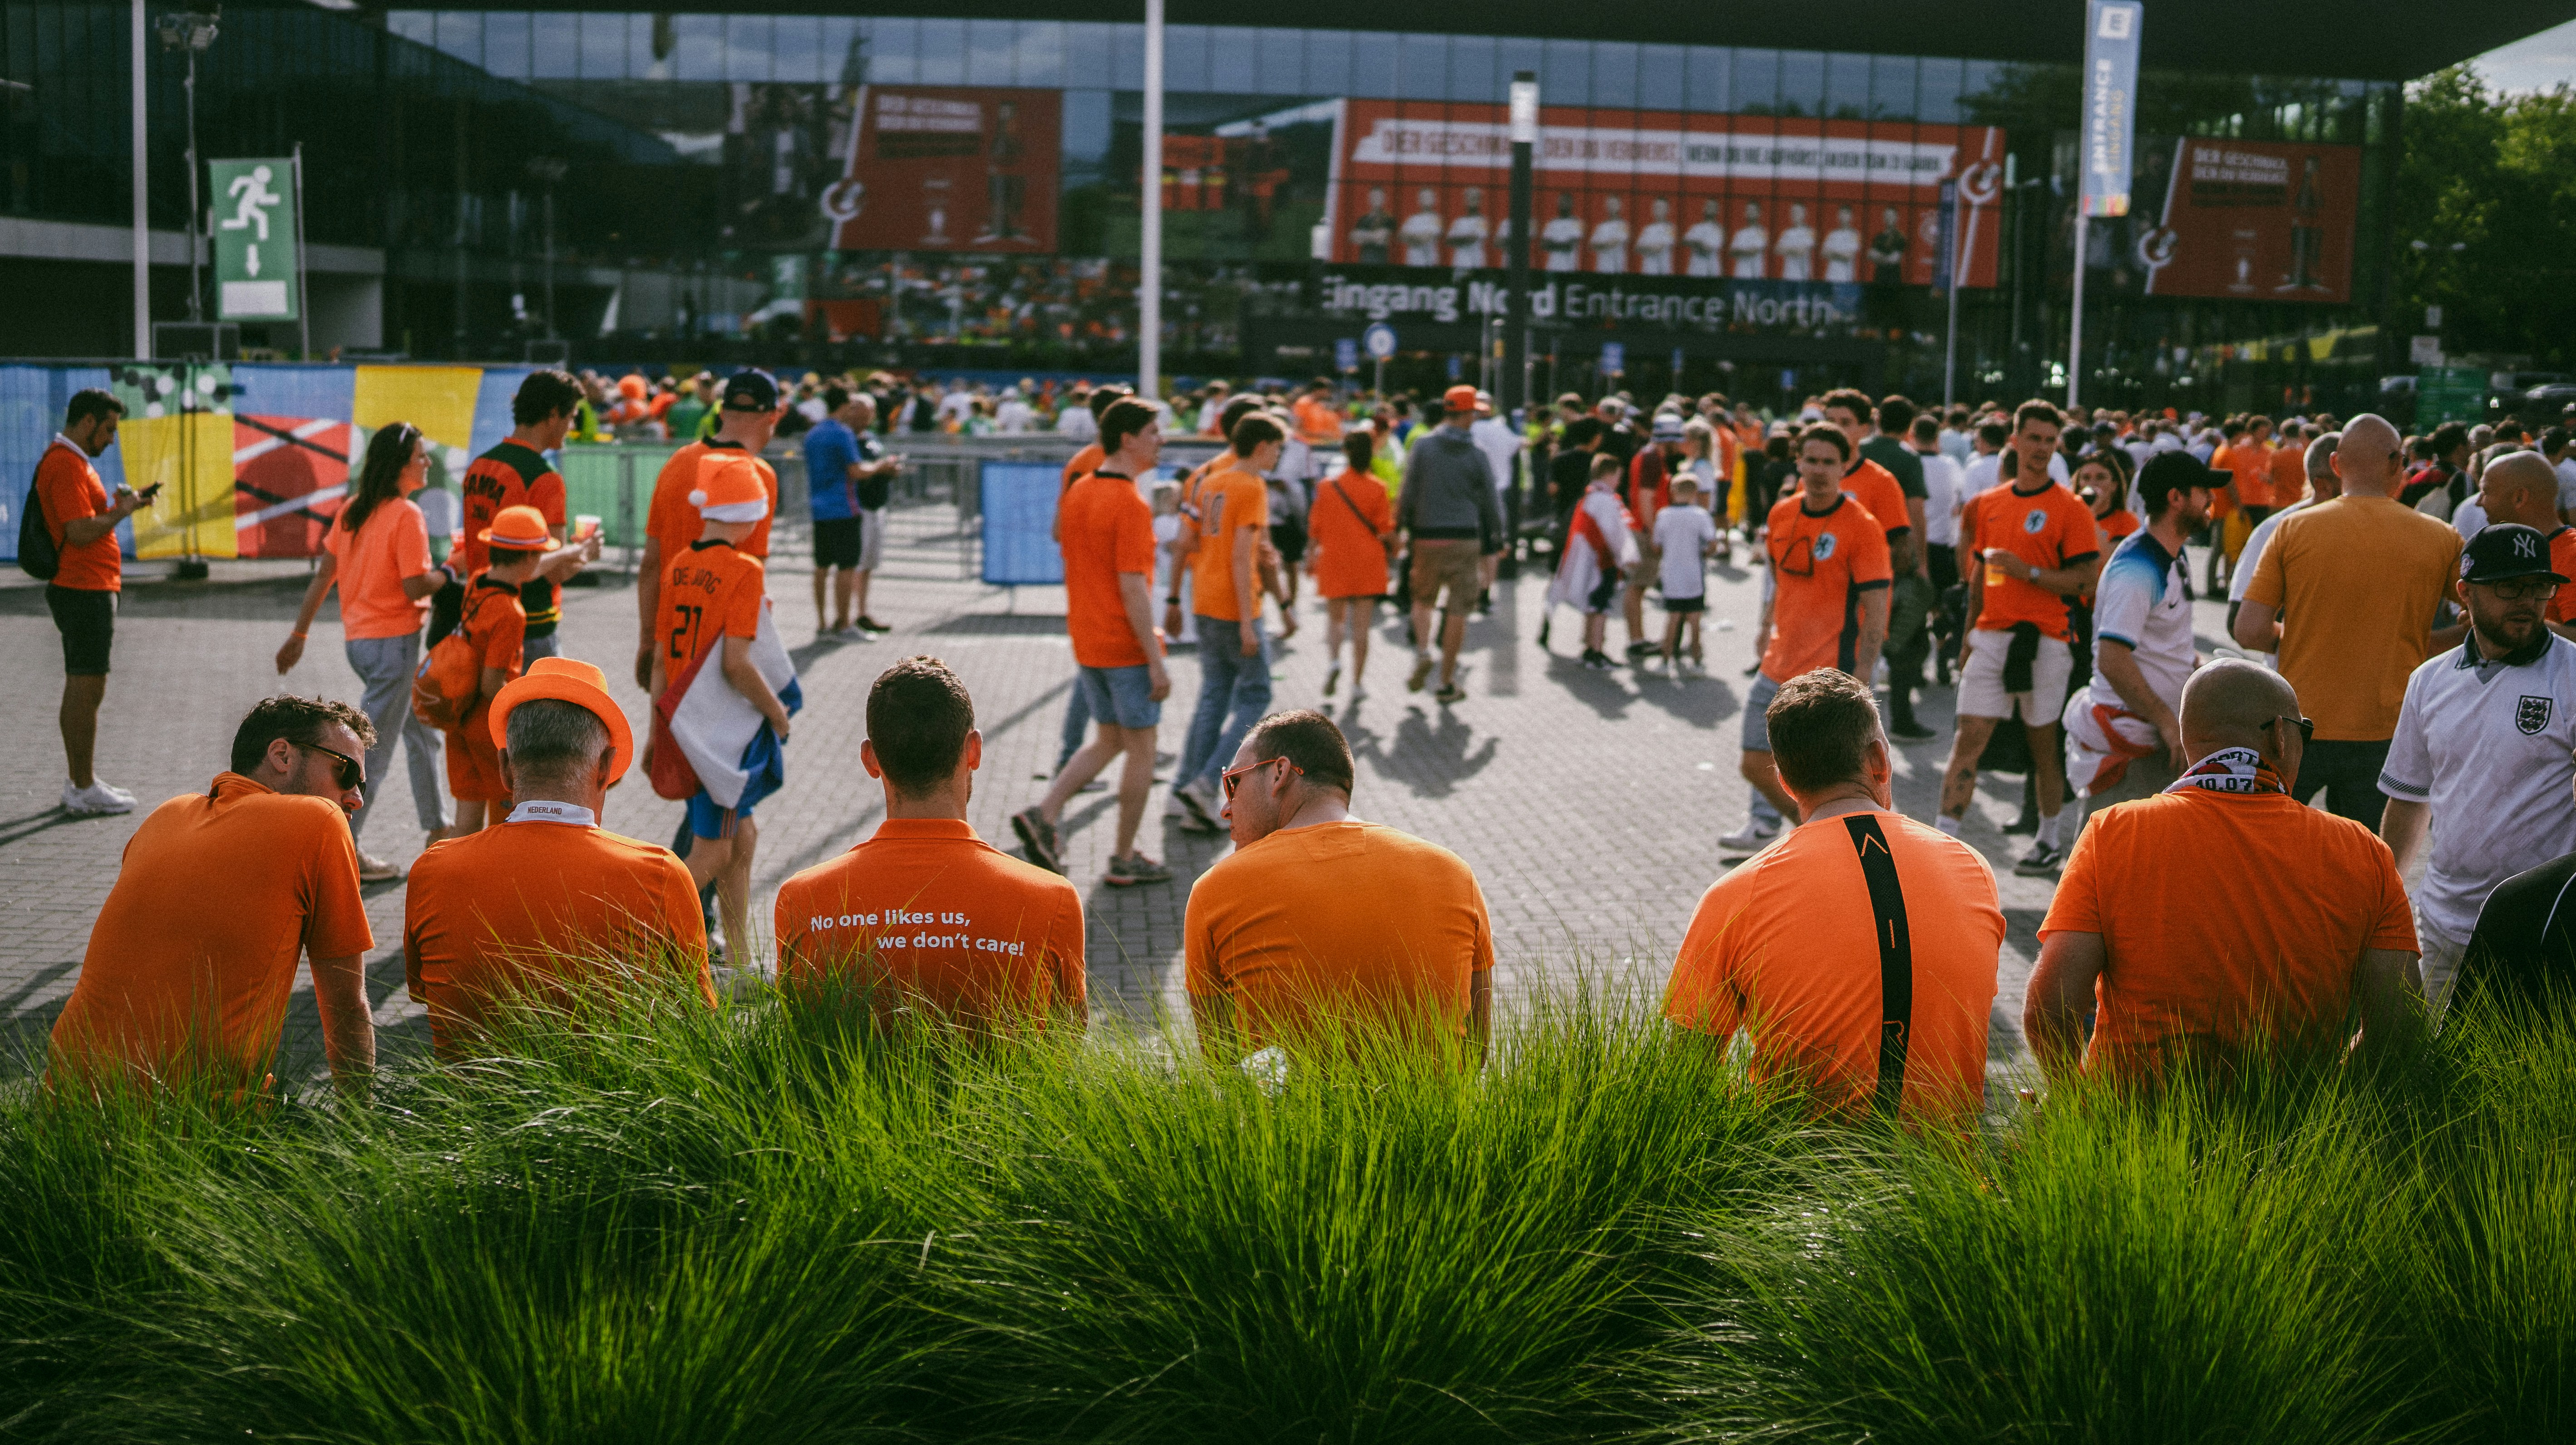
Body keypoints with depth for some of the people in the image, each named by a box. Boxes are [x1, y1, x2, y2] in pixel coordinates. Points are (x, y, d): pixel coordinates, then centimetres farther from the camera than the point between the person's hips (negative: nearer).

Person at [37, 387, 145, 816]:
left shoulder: (69, 460, 18)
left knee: (82, 690, 15)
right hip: (85, 591, -11)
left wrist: (120, 507, 12)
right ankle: (84, 789, -3)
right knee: (86, 690, -7)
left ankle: (80, 782, 22)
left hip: (86, 590, 11)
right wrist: (122, 510, -10)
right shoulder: (66, 464, -16)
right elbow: (81, 532, -23)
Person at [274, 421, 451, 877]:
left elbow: (324, 573, 9)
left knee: (423, 729, 22)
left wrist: (299, 634, 12)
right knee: (373, 754, -3)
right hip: (393, 641, -9)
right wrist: (450, 574, -1)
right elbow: (415, 587, -20)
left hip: (358, 641, 9)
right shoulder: (406, 516, -15)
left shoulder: (352, 509, 8)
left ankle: (438, 830, 31)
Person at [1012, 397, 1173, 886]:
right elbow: (1133, 588, -22)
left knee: (1108, 740, 20)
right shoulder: (1130, 505, -18)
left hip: (1087, 642, 8)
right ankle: (1125, 860, 11)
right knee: (1141, 749, 5)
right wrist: (1156, 661, -18)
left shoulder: (1078, 493, 8)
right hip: (1127, 648, -8)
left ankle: (1043, 813, 6)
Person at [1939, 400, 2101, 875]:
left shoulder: (2069, 509, -4)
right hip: (1991, 637, 4)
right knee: (1968, 739, -3)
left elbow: (2083, 580, -10)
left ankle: (2052, 839, 23)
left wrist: (2027, 571, -21)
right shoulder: (1988, 504, 11)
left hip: (2043, 639, -4)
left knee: (2044, 744, 7)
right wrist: (1969, 638, 17)